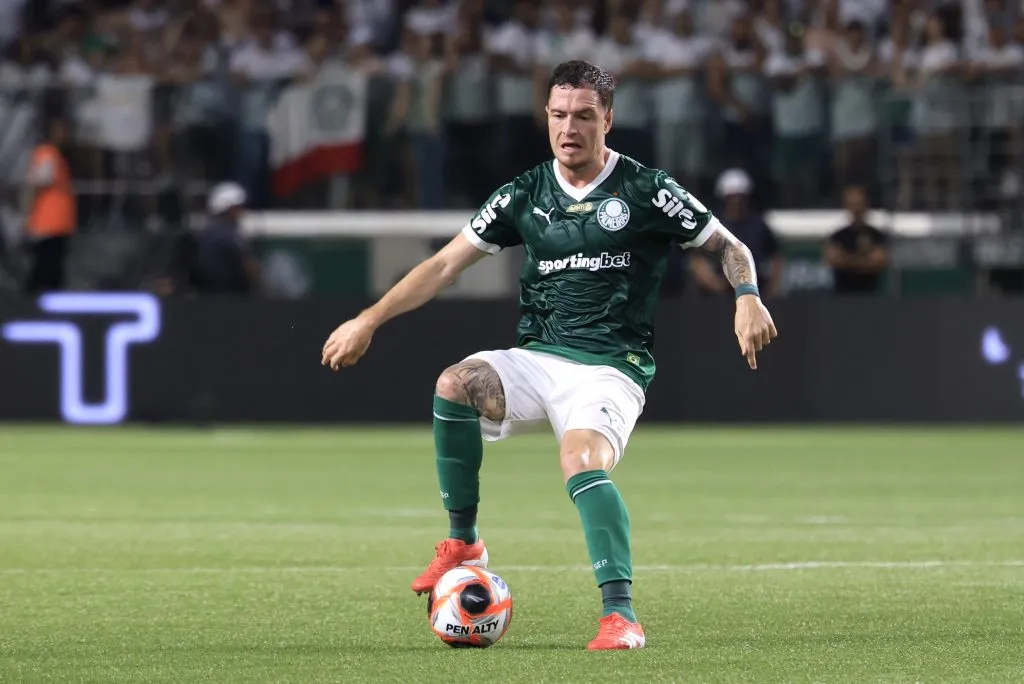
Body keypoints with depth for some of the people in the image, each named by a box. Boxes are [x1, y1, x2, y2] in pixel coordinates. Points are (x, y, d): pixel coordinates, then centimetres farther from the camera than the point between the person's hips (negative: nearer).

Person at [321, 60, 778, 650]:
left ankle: (622, 615, -35)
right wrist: (369, 321, 6)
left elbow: (728, 246, 6)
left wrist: (747, 298, -15)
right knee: (456, 384, -26)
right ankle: (463, 545, -12)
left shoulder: (645, 190, -2)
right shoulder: (525, 196, 9)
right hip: (537, 358, 4)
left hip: (612, 366, -4)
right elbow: (446, 264, 12)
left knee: (582, 461, -33)